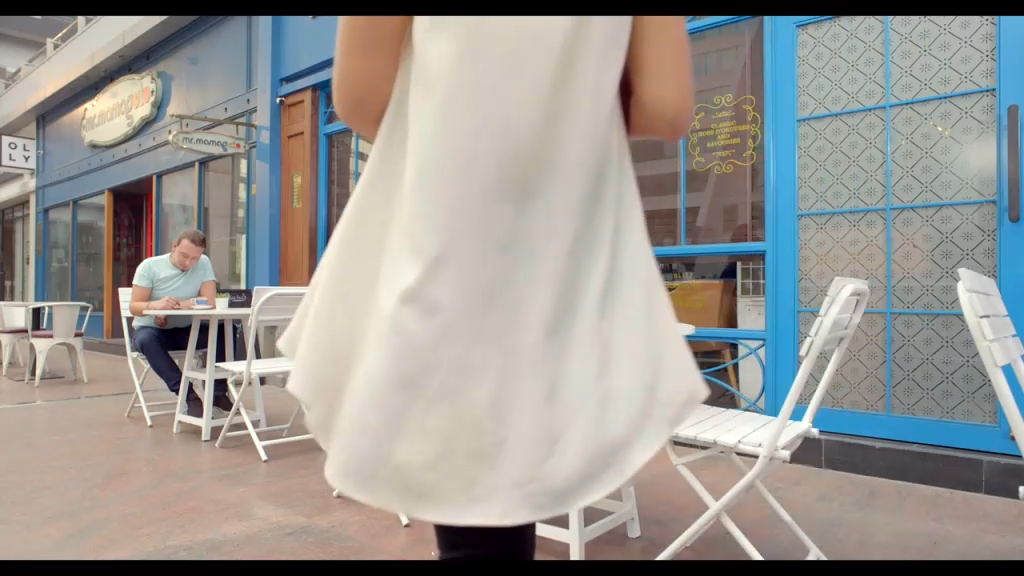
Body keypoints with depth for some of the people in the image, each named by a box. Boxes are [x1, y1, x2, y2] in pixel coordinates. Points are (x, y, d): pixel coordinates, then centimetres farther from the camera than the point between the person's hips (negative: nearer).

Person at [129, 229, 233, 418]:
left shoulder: (204, 264, -7)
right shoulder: (149, 266, -11)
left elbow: (210, 300, -16)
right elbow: (135, 307, -15)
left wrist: (177, 305, -27)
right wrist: (155, 305, -38)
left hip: (185, 331, 2)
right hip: (150, 330, -2)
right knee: (146, 339, -37)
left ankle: (218, 391, -16)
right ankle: (188, 394, -34)